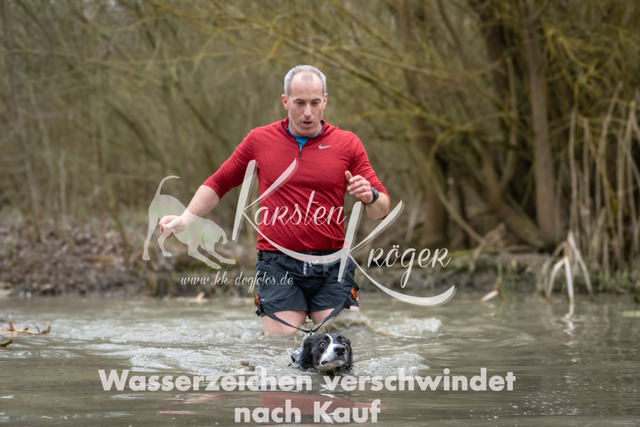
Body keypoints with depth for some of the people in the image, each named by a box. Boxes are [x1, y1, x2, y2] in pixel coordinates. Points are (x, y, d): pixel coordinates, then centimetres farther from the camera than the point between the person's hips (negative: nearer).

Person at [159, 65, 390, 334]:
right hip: (278, 269, 0)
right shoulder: (259, 141, 8)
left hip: (332, 269, 0)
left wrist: (370, 197, -16)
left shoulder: (347, 144, 6)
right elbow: (218, 183, 21)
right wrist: (186, 218, 9)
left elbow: (382, 210, 7)